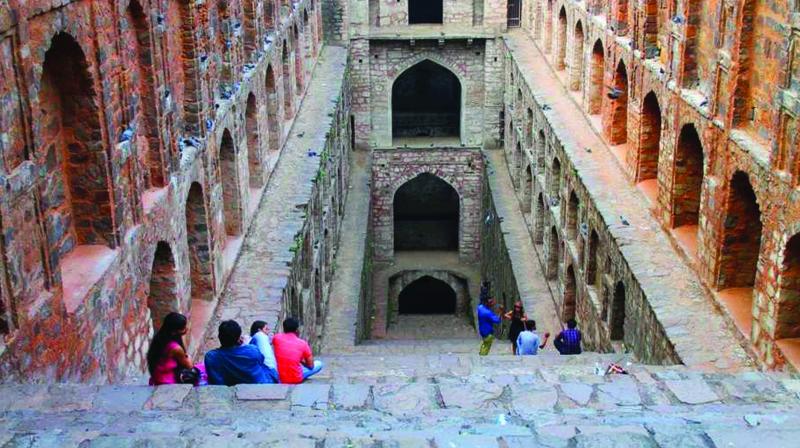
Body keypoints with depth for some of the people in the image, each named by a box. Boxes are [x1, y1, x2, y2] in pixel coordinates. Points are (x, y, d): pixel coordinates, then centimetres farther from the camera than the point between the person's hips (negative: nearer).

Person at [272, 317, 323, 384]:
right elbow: (311, 365, -2)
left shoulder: (277, 338, -6)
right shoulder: (302, 343, -10)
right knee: (319, 364, 17)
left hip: (279, 377, 3)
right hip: (296, 379, -3)